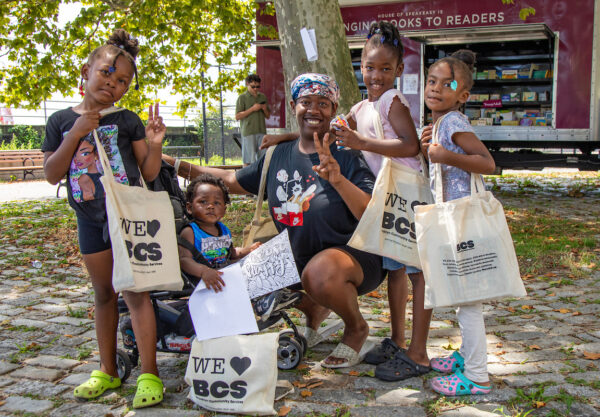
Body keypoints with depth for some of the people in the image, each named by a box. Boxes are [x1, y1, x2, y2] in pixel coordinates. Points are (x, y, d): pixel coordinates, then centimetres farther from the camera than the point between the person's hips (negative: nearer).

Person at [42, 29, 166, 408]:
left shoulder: (128, 121, -3)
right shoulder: (62, 121, 3)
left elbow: (149, 173, -1)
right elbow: (52, 175, -5)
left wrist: (154, 144, -20)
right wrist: (75, 134, -16)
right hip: (90, 220, 3)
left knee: (135, 290, -6)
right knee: (104, 294, 14)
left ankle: (149, 373, 0)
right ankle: (108, 371, 25)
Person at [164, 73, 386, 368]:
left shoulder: (347, 158, -9)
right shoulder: (279, 156, 7)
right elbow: (232, 181, 20)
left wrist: (339, 180, -36)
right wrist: (175, 164, 15)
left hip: (355, 255, -6)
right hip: (297, 260, 7)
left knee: (321, 272, -37)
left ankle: (356, 328, -2)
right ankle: (313, 308, 21)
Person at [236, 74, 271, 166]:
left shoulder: (262, 97, 14)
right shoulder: (242, 98, 0)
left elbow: (268, 116, 19)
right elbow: (237, 116, -7)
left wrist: (265, 109, -3)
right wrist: (252, 109, -14)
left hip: (261, 131, 5)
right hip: (248, 132, -5)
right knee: (248, 160, -4)